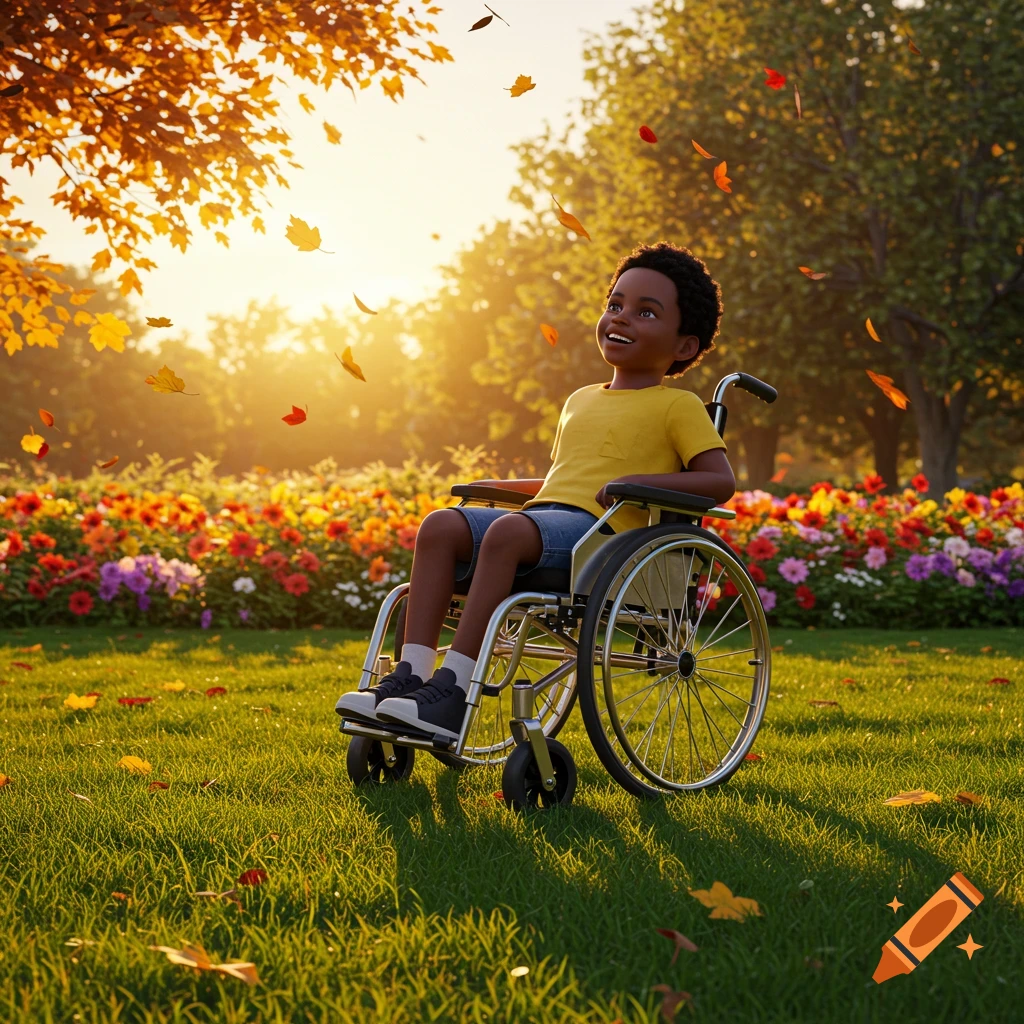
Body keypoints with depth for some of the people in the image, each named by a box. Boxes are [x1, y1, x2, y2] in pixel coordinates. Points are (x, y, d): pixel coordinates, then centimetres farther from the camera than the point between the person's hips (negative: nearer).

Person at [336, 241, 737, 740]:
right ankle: (409, 675, -25)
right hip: (545, 513, 7)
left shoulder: (679, 407, 6)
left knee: (507, 531, -36)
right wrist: (501, 487, 25)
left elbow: (720, 482, -5)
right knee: (440, 525, -18)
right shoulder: (580, 401, 29)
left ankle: (453, 689, -38)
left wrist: (642, 482, -16)